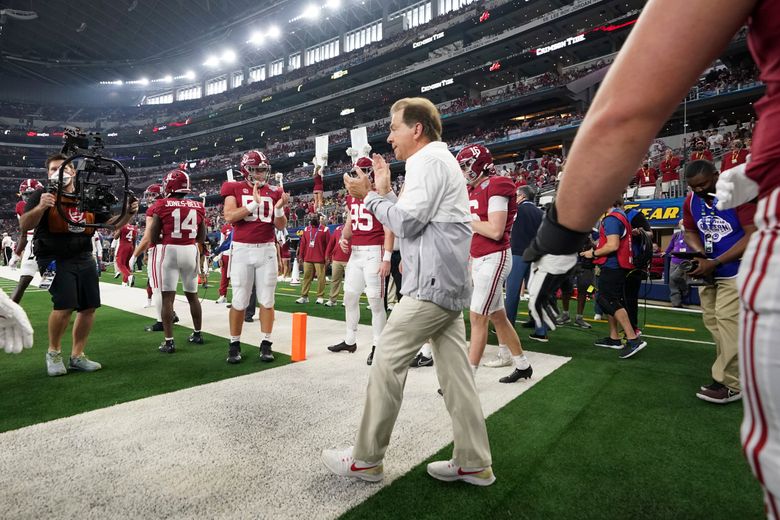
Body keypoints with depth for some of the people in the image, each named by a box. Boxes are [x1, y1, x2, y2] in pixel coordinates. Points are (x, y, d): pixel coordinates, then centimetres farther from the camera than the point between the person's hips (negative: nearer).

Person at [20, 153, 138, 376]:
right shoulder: (42, 196, -1)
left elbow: (112, 223, 16)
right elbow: (25, 226, -12)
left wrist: (128, 213, -3)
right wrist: (40, 207, -31)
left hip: (84, 259, 5)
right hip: (55, 260, -5)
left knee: (89, 307, 4)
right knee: (65, 306, -17)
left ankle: (77, 356, 18)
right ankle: (54, 352, 8)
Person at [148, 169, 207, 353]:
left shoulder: (162, 205, -4)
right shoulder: (198, 206, 4)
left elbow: (153, 236, -2)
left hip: (170, 251, -3)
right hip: (191, 251, 4)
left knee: (168, 297, 1)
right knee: (192, 295, 15)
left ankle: (169, 341, 2)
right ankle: (197, 334, 26)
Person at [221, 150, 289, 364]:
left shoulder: (274, 192, 8)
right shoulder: (235, 189, 3)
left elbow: (281, 226, 7)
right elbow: (229, 217, -12)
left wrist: (280, 208, -12)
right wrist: (254, 204, -19)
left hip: (267, 249, 2)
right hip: (242, 249, -2)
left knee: (267, 300, 4)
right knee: (239, 301, 2)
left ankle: (266, 343, 14)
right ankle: (234, 344, 16)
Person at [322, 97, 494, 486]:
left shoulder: (428, 160, -7)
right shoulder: (438, 159, 25)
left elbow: (407, 222, -16)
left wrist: (369, 196, -3)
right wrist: (384, 192, 16)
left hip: (432, 283, -10)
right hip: (449, 283, 10)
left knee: (387, 362, -4)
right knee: (454, 369, 10)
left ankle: (366, 460, 8)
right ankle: (473, 463, 17)